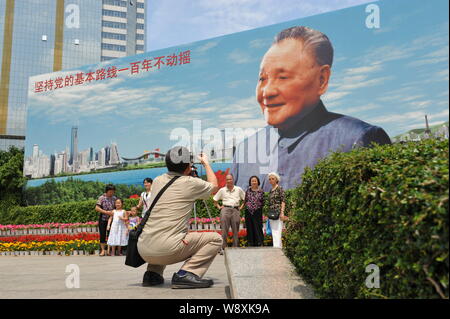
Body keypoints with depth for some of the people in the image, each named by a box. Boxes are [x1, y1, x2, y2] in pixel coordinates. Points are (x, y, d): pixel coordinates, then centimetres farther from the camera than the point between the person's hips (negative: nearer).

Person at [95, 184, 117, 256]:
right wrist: (106, 212, -18)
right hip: (103, 219, -2)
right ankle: (103, 250, 5)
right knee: (102, 235, -2)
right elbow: (97, 208, -12)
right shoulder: (101, 198, -5)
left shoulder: (114, 198, 4)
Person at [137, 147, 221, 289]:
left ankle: (152, 273, 22)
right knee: (215, 239, 6)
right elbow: (214, 185, 19)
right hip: (167, 249, -7)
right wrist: (206, 163, 33)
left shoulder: (157, 181, 12)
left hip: (143, 250, 7)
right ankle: (185, 274, -9)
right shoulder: (190, 183, -2)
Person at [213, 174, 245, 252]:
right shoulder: (222, 190, 11)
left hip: (236, 210, 1)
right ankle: (223, 248, -5)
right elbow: (215, 200, 18)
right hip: (225, 210, -1)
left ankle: (235, 248, 10)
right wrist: (219, 207, 7)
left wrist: (241, 207, 7)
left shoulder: (238, 189, 11)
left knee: (235, 230, 3)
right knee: (224, 230, -7)